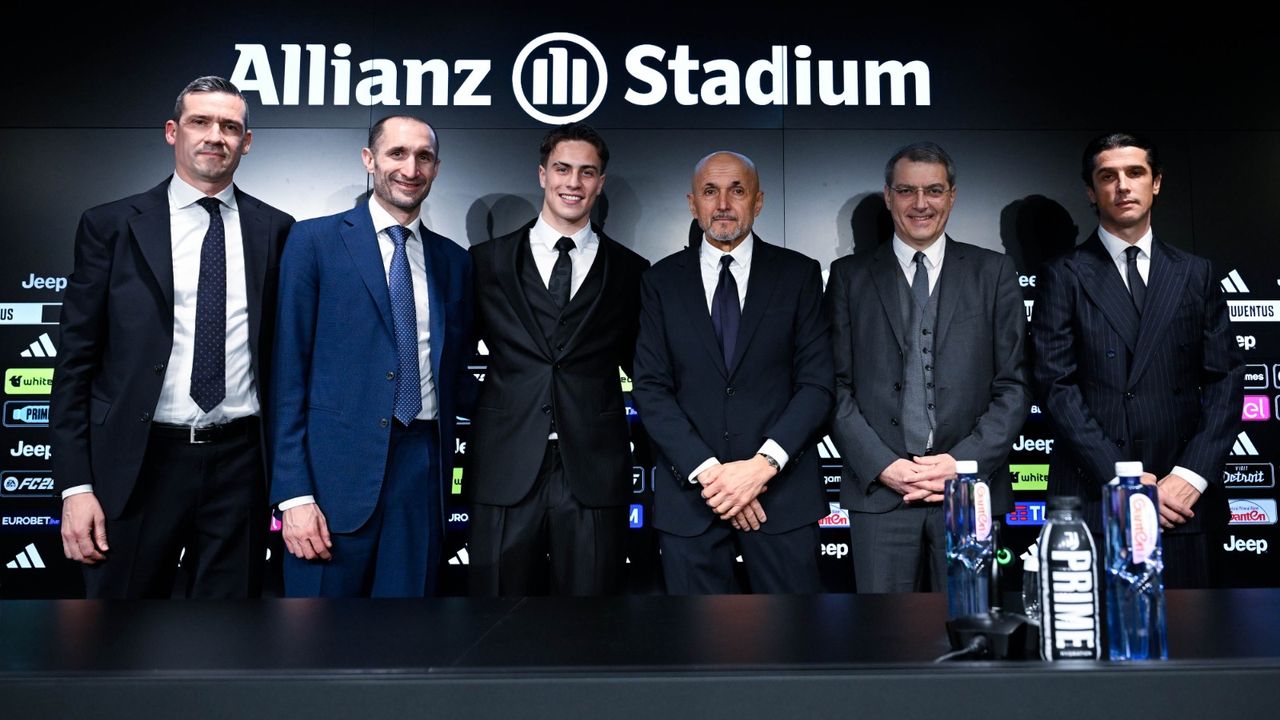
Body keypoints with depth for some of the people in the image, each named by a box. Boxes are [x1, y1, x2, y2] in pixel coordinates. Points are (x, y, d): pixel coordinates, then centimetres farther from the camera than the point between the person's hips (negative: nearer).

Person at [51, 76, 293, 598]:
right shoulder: (111, 225, 2)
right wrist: (75, 486, -5)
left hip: (240, 463, 1)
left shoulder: (274, 231, 5)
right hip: (137, 463, -1)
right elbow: (75, 361, 1)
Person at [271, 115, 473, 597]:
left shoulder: (453, 260, 12)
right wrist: (294, 493, -9)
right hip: (339, 468, -3)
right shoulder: (314, 241, 0)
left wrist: (443, 457, 9)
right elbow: (289, 372, -4)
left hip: (423, 469, 4)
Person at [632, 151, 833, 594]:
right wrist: (708, 471, -11)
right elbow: (651, 388, -1)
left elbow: (817, 383, -1)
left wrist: (763, 465, -13)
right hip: (689, 492, 1)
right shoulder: (662, 281, 6)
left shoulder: (798, 274, 4)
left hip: (781, 490, 0)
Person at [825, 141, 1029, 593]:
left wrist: (963, 462, -7)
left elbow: (1014, 386, 4)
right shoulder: (849, 276, 8)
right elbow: (837, 386, 3)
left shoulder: (993, 273, 9)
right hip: (879, 491, 0)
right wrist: (882, 466, -8)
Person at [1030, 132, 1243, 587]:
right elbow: (1057, 387, -5)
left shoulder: (1195, 274, 12)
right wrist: (1122, 479, -11)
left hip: (1181, 500, 3)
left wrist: (1191, 475, -6)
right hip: (1091, 500, -2)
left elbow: (1225, 381, 7)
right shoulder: (1065, 277, 2)